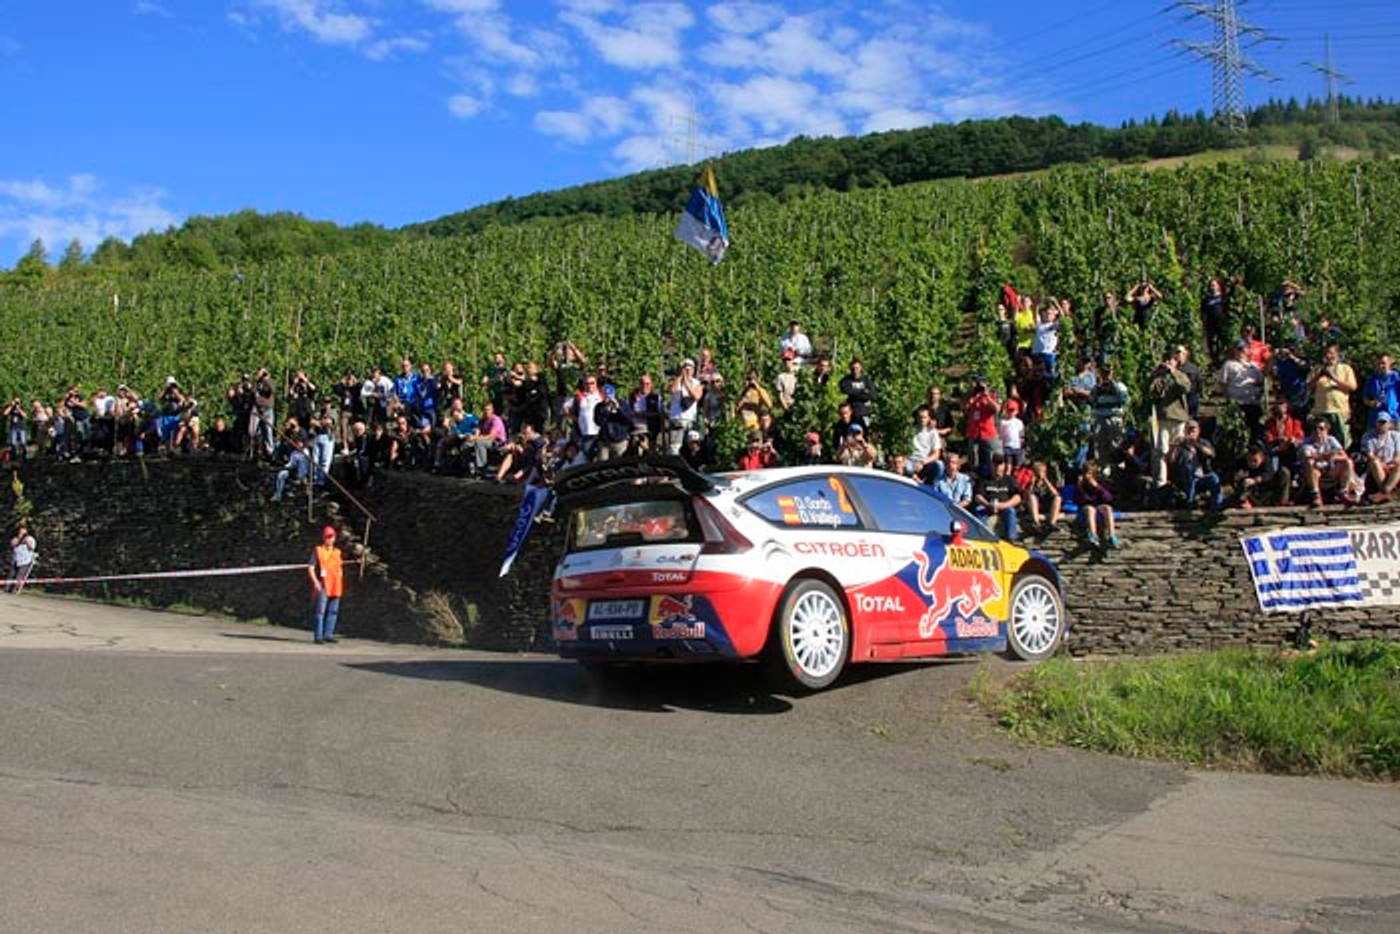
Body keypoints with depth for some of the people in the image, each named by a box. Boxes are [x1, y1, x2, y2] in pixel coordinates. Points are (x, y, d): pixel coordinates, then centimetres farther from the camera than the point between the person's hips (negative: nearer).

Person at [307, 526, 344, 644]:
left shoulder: (337, 552, 17)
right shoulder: (318, 550, 0)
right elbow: (310, 568, -4)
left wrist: (340, 584, 16)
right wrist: (315, 582, -14)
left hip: (335, 587, 6)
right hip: (322, 586, -6)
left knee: (333, 611, 7)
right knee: (320, 611, -8)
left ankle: (328, 634, 14)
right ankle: (319, 636, -6)